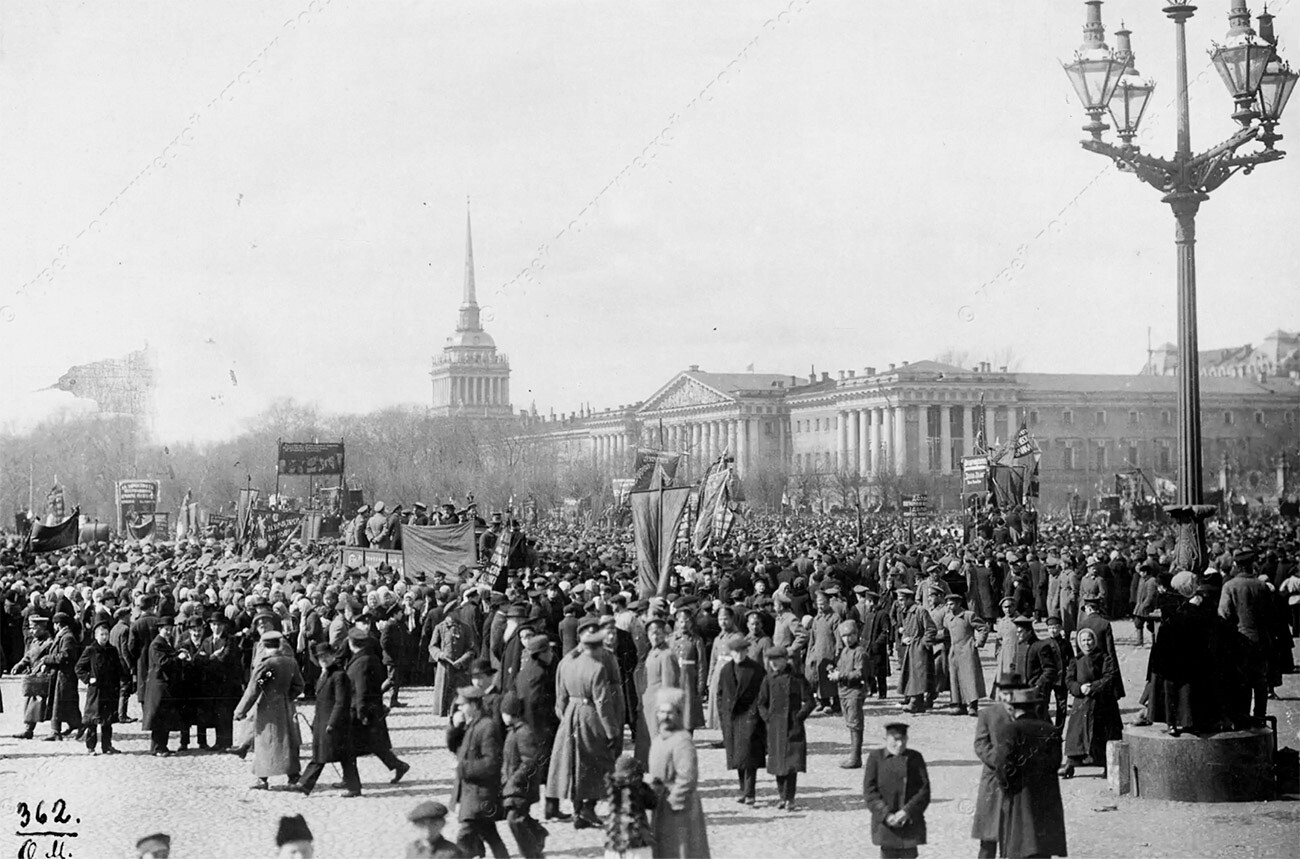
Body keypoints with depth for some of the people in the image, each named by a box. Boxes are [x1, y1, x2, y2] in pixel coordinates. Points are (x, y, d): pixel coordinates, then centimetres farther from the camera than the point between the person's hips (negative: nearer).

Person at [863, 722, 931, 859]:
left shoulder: (915, 758, 5)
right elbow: (869, 791, -3)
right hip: (886, 822, -1)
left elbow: (924, 790, -1)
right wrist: (886, 815, -14)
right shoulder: (876, 757, 2)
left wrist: (907, 811, -14)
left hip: (910, 821, 1)